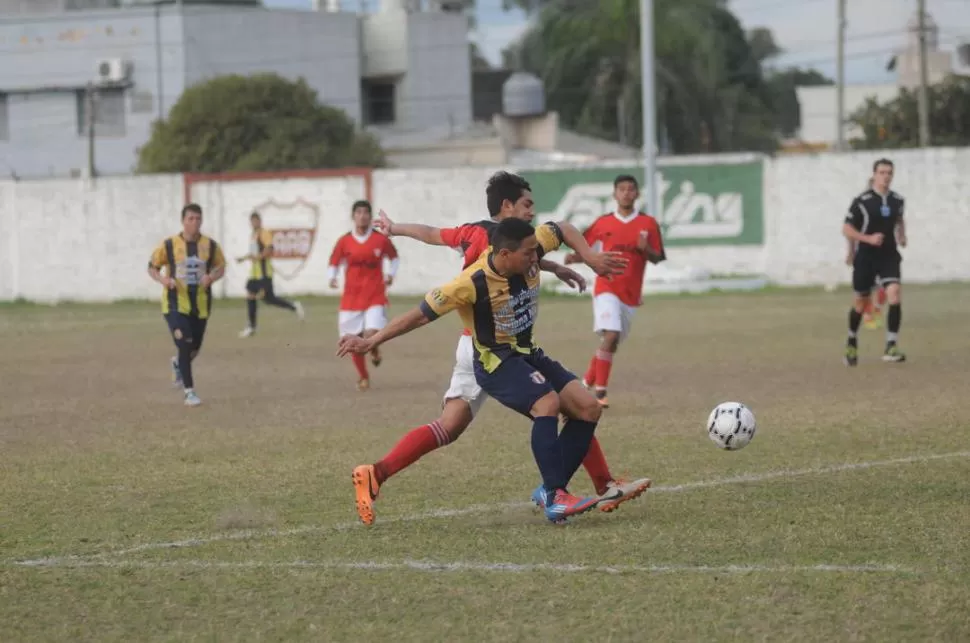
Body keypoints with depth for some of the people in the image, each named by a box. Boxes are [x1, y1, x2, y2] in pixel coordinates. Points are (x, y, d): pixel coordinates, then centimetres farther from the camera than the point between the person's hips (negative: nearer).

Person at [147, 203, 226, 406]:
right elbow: (152, 267, 3)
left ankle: (178, 364, 51)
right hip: (176, 304, -3)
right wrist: (163, 279, -18)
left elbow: (221, 267, 11)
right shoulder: (169, 245, -7)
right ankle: (189, 391, -5)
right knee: (184, 345, -15)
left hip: (200, 304, 3)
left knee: (194, 348, 14)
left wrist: (212, 277, -12)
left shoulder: (210, 245, -1)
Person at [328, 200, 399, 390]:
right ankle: (363, 377, 26)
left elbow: (394, 257, 15)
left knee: (371, 335, -20)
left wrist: (391, 274, 0)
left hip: (375, 298, -2)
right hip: (351, 299, 2)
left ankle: (375, 351, 19)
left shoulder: (381, 240, -3)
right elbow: (334, 262, 11)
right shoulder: (344, 242, -1)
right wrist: (332, 277, -8)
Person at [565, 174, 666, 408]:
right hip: (607, 287, -3)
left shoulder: (648, 224, 2)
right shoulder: (603, 223, 2)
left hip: (631, 293, 3)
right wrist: (574, 258, -11)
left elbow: (657, 258, 3)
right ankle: (600, 391, -16)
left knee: (612, 342, 10)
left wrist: (646, 249, -17)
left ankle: (588, 382, 30)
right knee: (611, 335, -20)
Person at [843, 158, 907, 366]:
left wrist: (902, 236, 5)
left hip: (889, 256, 2)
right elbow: (846, 229, -8)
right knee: (861, 301, 9)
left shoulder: (897, 201, 3)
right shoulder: (862, 201, -10)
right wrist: (868, 238, -21)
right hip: (865, 257, -2)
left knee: (894, 294, -19)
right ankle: (852, 343, 34)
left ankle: (891, 346, -16)